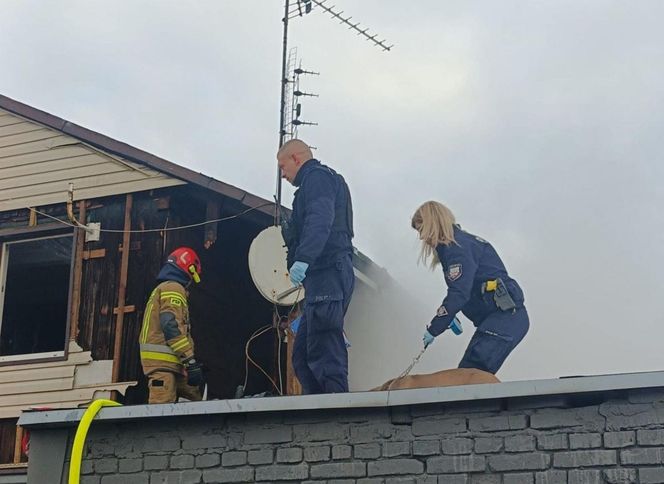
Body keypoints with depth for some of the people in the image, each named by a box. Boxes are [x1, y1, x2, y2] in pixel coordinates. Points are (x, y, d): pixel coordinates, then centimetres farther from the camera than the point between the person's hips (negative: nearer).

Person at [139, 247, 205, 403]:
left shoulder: (160, 289, 28)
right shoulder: (174, 288, -4)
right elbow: (172, 326, -18)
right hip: (163, 360, -10)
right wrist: (190, 360, -20)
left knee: (196, 398, 4)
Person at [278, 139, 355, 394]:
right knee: (302, 355, 9)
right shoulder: (327, 179, 29)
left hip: (327, 274, -11)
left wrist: (303, 259, -33)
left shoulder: (317, 177, -2)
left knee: (324, 354, -16)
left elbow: (319, 221, -21)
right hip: (327, 277, 11)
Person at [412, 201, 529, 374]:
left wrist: (433, 329, -10)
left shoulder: (455, 247, -11)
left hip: (504, 317, -10)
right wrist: (448, 314, 11)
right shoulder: (462, 240, 21)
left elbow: (459, 294, -19)